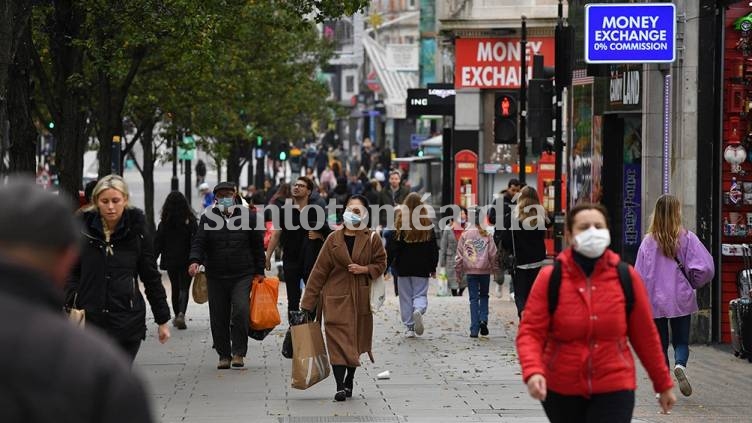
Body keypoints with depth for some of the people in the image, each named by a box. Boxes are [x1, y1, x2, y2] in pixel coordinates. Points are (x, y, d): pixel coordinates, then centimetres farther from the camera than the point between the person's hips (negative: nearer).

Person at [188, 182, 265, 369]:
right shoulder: (208, 218, 5)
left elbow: (258, 245, 8)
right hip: (216, 276, 2)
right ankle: (224, 355, 16)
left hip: (243, 275, -2)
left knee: (241, 310, -18)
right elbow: (198, 241, -3)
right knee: (218, 317, 3)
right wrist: (195, 260, -22)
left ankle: (238, 353, -6)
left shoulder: (248, 216, 4)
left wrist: (259, 271, 6)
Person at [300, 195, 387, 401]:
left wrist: (364, 269, -14)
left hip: (361, 298, 1)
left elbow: (381, 264, 8)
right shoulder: (334, 239, 3)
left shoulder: (372, 239, 3)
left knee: (357, 338, 8)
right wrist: (308, 302, 1)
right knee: (338, 338, -10)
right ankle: (340, 386, -14)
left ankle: (348, 381, 24)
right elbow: (320, 270, 3)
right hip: (336, 297, -1)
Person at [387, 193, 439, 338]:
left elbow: (391, 247, -6)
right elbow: (434, 248, 5)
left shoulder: (400, 223, -5)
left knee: (406, 296, 8)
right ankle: (418, 310, -27)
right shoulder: (428, 224, 0)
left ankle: (410, 327, 7)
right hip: (422, 268, 1)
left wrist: (386, 266, 0)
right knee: (420, 294, 6)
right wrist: (433, 267, 14)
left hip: (404, 267, -1)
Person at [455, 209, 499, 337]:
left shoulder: (464, 235, 0)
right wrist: (495, 269, 10)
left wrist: (458, 271, 10)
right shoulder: (487, 235, -2)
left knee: (473, 299, 4)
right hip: (485, 270, 0)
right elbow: (493, 254, -1)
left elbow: (459, 255, 2)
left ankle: (474, 329, -1)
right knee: (484, 296, 18)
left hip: (470, 271, 0)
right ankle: (483, 320, -3)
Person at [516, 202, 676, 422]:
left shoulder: (626, 277, -1)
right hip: (562, 391, 1)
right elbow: (530, 332, -9)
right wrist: (533, 372, -27)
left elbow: (645, 335, 6)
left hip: (613, 389, -1)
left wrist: (663, 385, 12)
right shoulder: (550, 278, -4)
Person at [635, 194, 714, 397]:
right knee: (681, 340, 11)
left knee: (660, 344, 11)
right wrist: (693, 284, 7)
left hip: (655, 301, 1)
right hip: (681, 300, -1)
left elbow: (640, 275, -2)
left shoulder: (649, 241, -4)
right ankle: (680, 365, -19)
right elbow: (706, 267, -12)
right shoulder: (687, 238, -7)